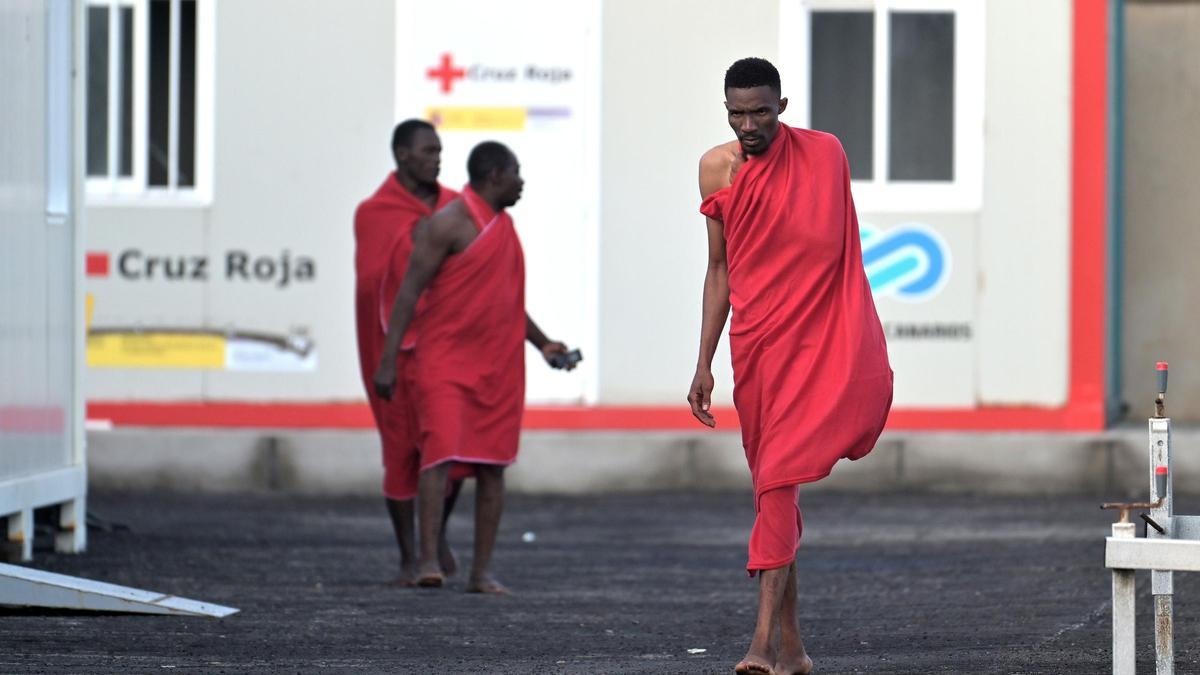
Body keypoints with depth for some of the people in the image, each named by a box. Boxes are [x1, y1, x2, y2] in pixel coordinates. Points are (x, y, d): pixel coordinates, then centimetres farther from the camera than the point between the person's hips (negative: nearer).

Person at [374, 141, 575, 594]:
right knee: (441, 455, -16)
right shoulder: (450, 223, -8)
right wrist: (388, 360, -18)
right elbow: (410, 289, -12)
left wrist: (542, 343, 25)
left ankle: (482, 571, 6)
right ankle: (428, 559, -17)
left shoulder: (503, 224, 17)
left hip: (499, 366, 7)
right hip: (445, 361, -7)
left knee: (492, 467, 4)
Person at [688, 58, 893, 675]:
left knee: (781, 477, -18)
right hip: (754, 345, 4)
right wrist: (703, 364, 9)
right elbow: (719, 269, 13)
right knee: (773, 488, 7)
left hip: (816, 340, -3)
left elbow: (841, 252, 7)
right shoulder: (718, 169, 7)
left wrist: (862, 347, 3)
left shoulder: (824, 155, 0)